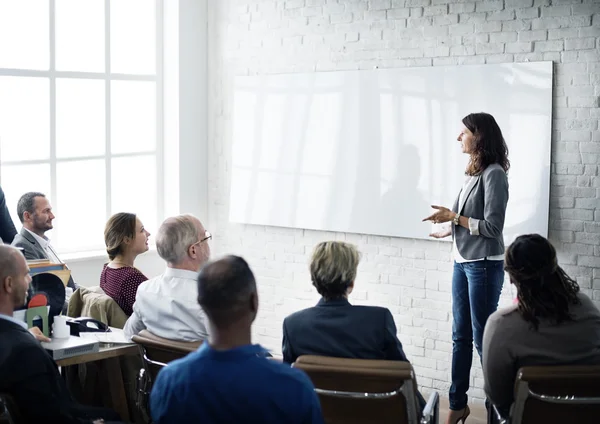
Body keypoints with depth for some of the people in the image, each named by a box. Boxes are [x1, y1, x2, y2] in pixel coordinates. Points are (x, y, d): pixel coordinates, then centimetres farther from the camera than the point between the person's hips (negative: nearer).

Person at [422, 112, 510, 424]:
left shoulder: (494, 174, -14)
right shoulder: (474, 172, 8)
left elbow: (492, 227, -16)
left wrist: (454, 217, -13)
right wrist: (451, 230, 24)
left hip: (484, 265, -8)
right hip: (462, 262, 8)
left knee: (483, 338, 0)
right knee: (460, 336, 12)